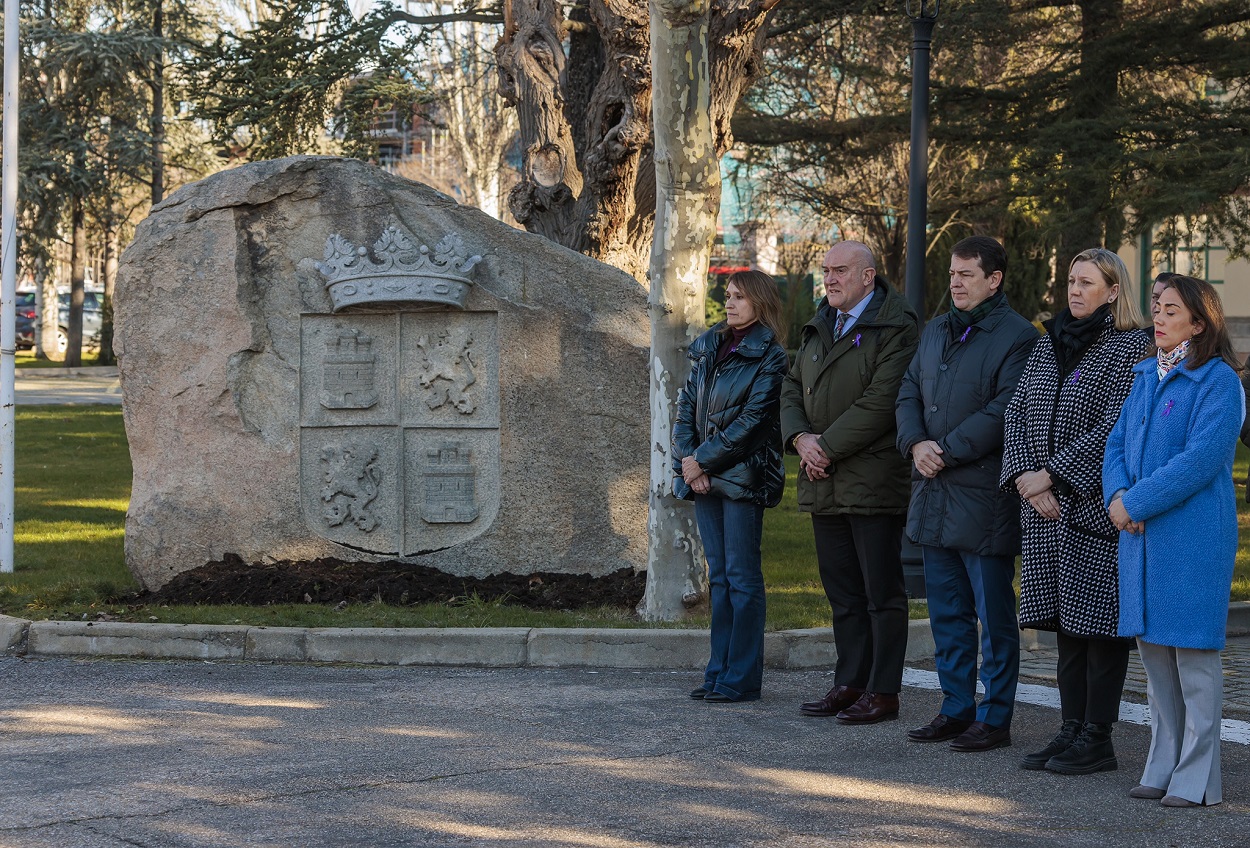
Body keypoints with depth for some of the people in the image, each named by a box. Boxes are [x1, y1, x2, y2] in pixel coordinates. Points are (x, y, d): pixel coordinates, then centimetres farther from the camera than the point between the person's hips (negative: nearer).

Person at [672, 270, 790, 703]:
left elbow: (752, 420, -13)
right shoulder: (709, 348, 13)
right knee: (718, 575, 10)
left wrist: (702, 459, -13)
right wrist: (690, 463, -4)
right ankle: (719, 672, 15)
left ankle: (742, 678, 0)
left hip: (743, 476, -7)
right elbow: (686, 407, 9)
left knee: (742, 576, -4)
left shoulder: (769, 358, -6)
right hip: (704, 476, 7)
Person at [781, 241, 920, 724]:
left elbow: (880, 403, -18)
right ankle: (849, 683, 21)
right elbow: (793, 389, 17)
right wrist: (800, 437, -3)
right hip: (825, 484, 8)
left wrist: (828, 447, -16)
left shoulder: (894, 330, -10)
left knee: (882, 593, -2)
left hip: (873, 481, -8)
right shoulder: (819, 328, 17)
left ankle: (883, 692, 3)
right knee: (842, 593, 13)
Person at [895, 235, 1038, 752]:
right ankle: (957, 708, 23)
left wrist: (946, 453, -16)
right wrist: (916, 443, -4)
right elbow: (909, 394, 15)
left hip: (984, 494, -8)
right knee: (946, 609, 14)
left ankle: (995, 718, 6)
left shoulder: (1016, 336, -8)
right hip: (934, 494, 8)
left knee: (993, 613, -1)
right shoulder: (936, 331, 17)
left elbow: (1003, 413, -16)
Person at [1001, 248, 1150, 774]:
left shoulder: (1130, 348, -6)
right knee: (1064, 620, 10)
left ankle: (1097, 739, 3)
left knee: (1098, 621, -3)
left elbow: (1114, 427, -15)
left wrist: (1053, 474, -15)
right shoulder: (1048, 346, 15)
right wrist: (1027, 476, -5)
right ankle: (1071, 730, 17)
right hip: (1046, 511, 7)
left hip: (1097, 508, -7)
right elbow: (1017, 413, 10)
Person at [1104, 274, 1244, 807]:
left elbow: (1202, 458, -18)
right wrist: (1117, 495, -6)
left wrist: (1136, 503, -17)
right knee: (1152, 646, 11)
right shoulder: (1146, 376, 14)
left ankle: (1197, 778, 4)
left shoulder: (1218, 381, -10)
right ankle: (1163, 767, 21)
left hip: (1193, 535, -7)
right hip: (1141, 533, 8)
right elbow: (1118, 442, 13)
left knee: (1193, 652, -3)